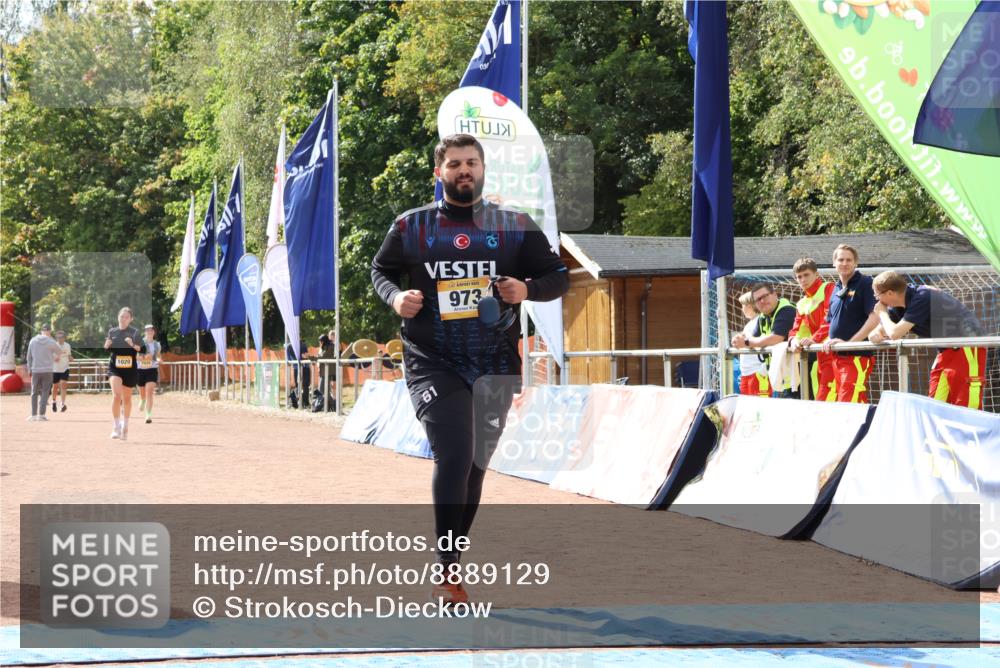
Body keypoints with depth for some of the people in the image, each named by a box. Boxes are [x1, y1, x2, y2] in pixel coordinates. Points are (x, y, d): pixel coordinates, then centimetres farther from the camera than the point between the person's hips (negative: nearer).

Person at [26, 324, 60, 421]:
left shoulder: (33, 341, 1)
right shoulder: (51, 342, -6)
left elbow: (29, 357, 6)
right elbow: (58, 352, 13)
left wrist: (29, 369, 16)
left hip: (35, 371, 2)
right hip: (47, 371, -2)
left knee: (34, 393, 10)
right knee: (45, 393, 3)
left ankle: (33, 415, 9)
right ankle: (41, 414, -4)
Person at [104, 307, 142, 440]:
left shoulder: (135, 332, -1)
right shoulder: (112, 331, 5)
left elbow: (142, 349, -5)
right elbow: (106, 349, 14)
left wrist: (133, 345, -23)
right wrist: (106, 345, -8)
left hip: (129, 369, 0)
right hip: (114, 368, 0)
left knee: (126, 398, 12)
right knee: (116, 395, -20)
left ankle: (125, 426, 29)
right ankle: (116, 426, -14)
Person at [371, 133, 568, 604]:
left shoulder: (515, 226, 4)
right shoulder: (411, 227, 3)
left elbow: (557, 277, 9)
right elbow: (381, 270, 16)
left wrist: (527, 290, -12)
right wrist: (395, 297, -6)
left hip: (495, 366, 2)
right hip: (432, 364, -2)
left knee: (474, 467, 10)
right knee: (454, 458, -18)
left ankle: (449, 566, 25)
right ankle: (447, 570, -11)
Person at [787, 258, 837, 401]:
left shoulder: (828, 289, -2)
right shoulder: (802, 304, 21)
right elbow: (796, 329, 14)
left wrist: (814, 338, -24)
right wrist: (794, 341, -9)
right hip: (819, 356, 8)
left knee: (827, 400, -17)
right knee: (819, 399, 7)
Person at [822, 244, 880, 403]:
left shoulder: (865, 283, -5)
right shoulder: (836, 290, 17)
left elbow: (875, 318, -14)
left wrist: (850, 342, -16)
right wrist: (828, 341, 5)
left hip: (857, 356, -7)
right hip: (837, 357, 7)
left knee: (848, 407, -16)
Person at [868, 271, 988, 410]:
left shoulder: (921, 298, -24)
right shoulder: (900, 304, 3)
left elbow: (895, 333, -27)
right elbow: (883, 329, 11)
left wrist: (882, 313, -8)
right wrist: (875, 334, -14)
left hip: (968, 343, -9)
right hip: (947, 350, 9)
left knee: (967, 404, -15)